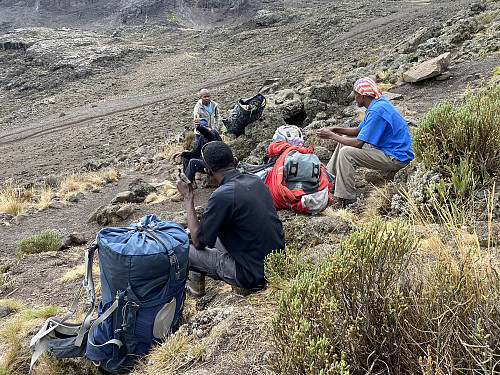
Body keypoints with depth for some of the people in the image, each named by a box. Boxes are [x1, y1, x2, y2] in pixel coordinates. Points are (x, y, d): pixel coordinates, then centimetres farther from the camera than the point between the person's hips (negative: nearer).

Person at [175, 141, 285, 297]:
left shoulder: (221, 196, -23)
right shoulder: (256, 180, 0)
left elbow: (198, 242, -10)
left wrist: (188, 197, -5)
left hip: (255, 276, -8)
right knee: (213, 230, 23)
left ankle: (195, 281, 33)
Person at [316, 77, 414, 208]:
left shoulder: (376, 111, -25)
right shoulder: (377, 104, 8)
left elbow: (358, 143, -24)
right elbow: (358, 131, 17)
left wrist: (331, 136, -14)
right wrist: (334, 130, 6)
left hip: (396, 157, -11)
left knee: (346, 152, -21)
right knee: (345, 140, 14)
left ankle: (347, 200, -14)